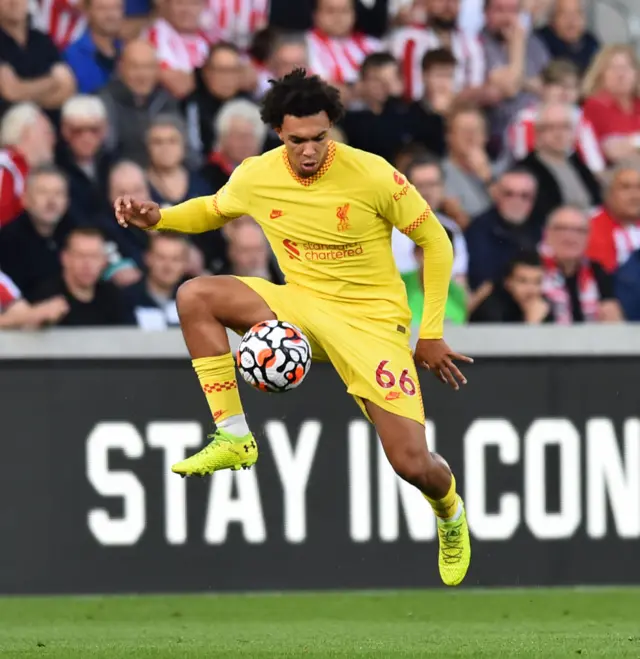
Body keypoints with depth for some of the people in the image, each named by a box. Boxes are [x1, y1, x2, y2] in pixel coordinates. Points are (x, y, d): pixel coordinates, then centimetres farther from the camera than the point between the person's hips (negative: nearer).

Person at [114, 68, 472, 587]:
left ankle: (449, 511, 26)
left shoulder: (372, 175, -19)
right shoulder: (256, 177, -7)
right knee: (195, 296, -18)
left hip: (372, 320, -4)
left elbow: (435, 243, -6)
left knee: (412, 465, -14)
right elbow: (213, 210, 17)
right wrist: (158, 218, -3)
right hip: (301, 307, 4)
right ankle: (234, 437, -12)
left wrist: (431, 334, -6)